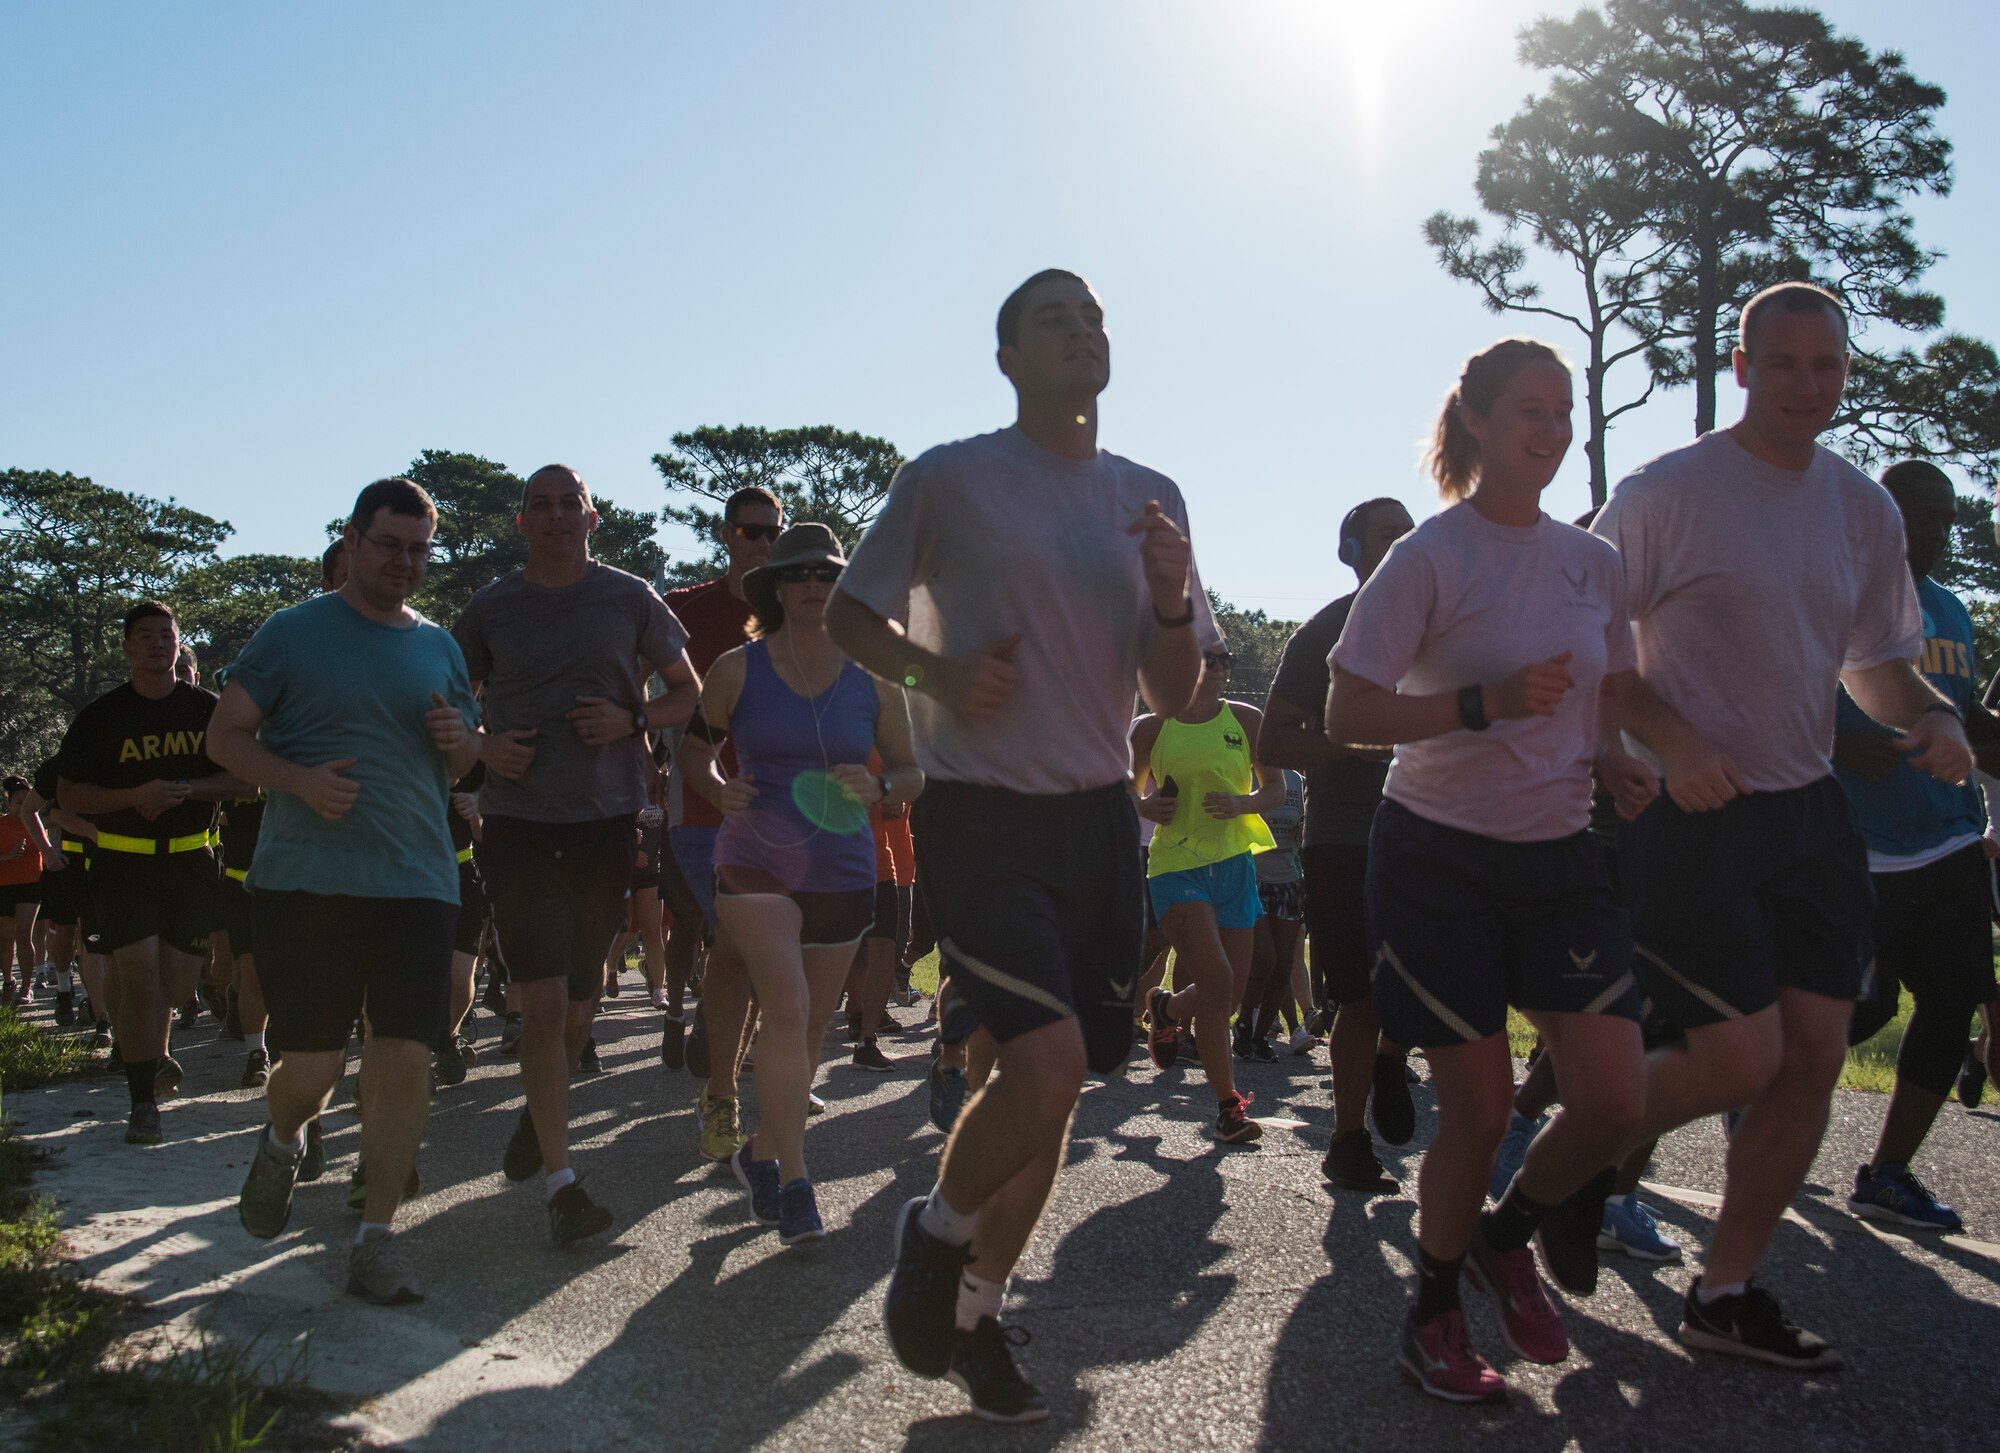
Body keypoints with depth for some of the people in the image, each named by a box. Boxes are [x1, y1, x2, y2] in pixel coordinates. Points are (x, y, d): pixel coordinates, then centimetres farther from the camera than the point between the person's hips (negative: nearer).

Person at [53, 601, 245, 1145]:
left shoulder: (206, 710, 6)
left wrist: (185, 789, -12)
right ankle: (143, 1102, -6)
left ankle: (153, 1054, 37)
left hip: (190, 859, 2)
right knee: (137, 973, -12)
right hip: (123, 861, -2)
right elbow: (68, 792, 0)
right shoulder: (101, 716, 1)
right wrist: (135, 797, -17)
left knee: (178, 979, 5)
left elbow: (239, 778, 7)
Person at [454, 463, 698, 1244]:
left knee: (580, 1002, 13)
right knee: (544, 1002, -9)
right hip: (519, 820, -1)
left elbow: (688, 692, 10)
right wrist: (481, 747, -6)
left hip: (608, 819, 1)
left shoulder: (630, 599, 4)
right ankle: (560, 1182, -2)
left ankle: (538, 1112, 41)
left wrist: (632, 720, -10)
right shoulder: (490, 607, 6)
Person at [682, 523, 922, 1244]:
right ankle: (794, 1183, -13)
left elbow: (911, 771, 11)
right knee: (786, 1006, -19)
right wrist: (717, 787, -10)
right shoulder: (737, 669, 1)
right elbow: (693, 745, 12)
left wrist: (877, 788, -11)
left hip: (842, 873, 3)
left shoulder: (873, 680, 5)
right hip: (756, 863, -3)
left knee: (810, 1027, 10)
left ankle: (760, 1151, 33)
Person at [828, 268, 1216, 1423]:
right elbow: (851, 617, 5)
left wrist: (1172, 604, -11)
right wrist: (939, 673, -14)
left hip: (1101, 818, 5)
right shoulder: (949, 480, -3)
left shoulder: (1151, 498, 10)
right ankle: (936, 1232, 10)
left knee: (1055, 1084, 8)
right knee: (1050, 1060, -21)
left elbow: (1175, 698, 10)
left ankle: (978, 1310, 29)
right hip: (982, 816, -5)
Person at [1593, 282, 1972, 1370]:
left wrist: (1932, 715, -1)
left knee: (1813, 1056, 4)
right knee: (1741, 1059, -8)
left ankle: (1726, 1292, 19)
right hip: (1693, 817, -6)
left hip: (1811, 813, 7)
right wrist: (1672, 741, -20)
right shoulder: (1665, 493, -8)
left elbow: (1873, 661, 20)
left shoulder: (1864, 509, 10)